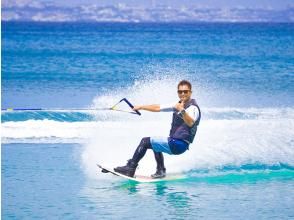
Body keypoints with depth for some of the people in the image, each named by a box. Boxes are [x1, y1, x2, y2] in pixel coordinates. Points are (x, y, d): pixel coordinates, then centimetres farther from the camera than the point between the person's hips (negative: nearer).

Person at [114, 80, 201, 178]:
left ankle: (130, 168, 0)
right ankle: (161, 171, 28)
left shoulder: (193, 108, -14)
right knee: (156, 144, 36)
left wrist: (182, 111, -51)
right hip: (174, 142, 10)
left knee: (145, 141, -6)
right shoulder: (178, 105, 12)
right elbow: (158, 108, 18)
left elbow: (190, 123, -36)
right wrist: (141, 107, 18)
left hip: (178, 144, -10)